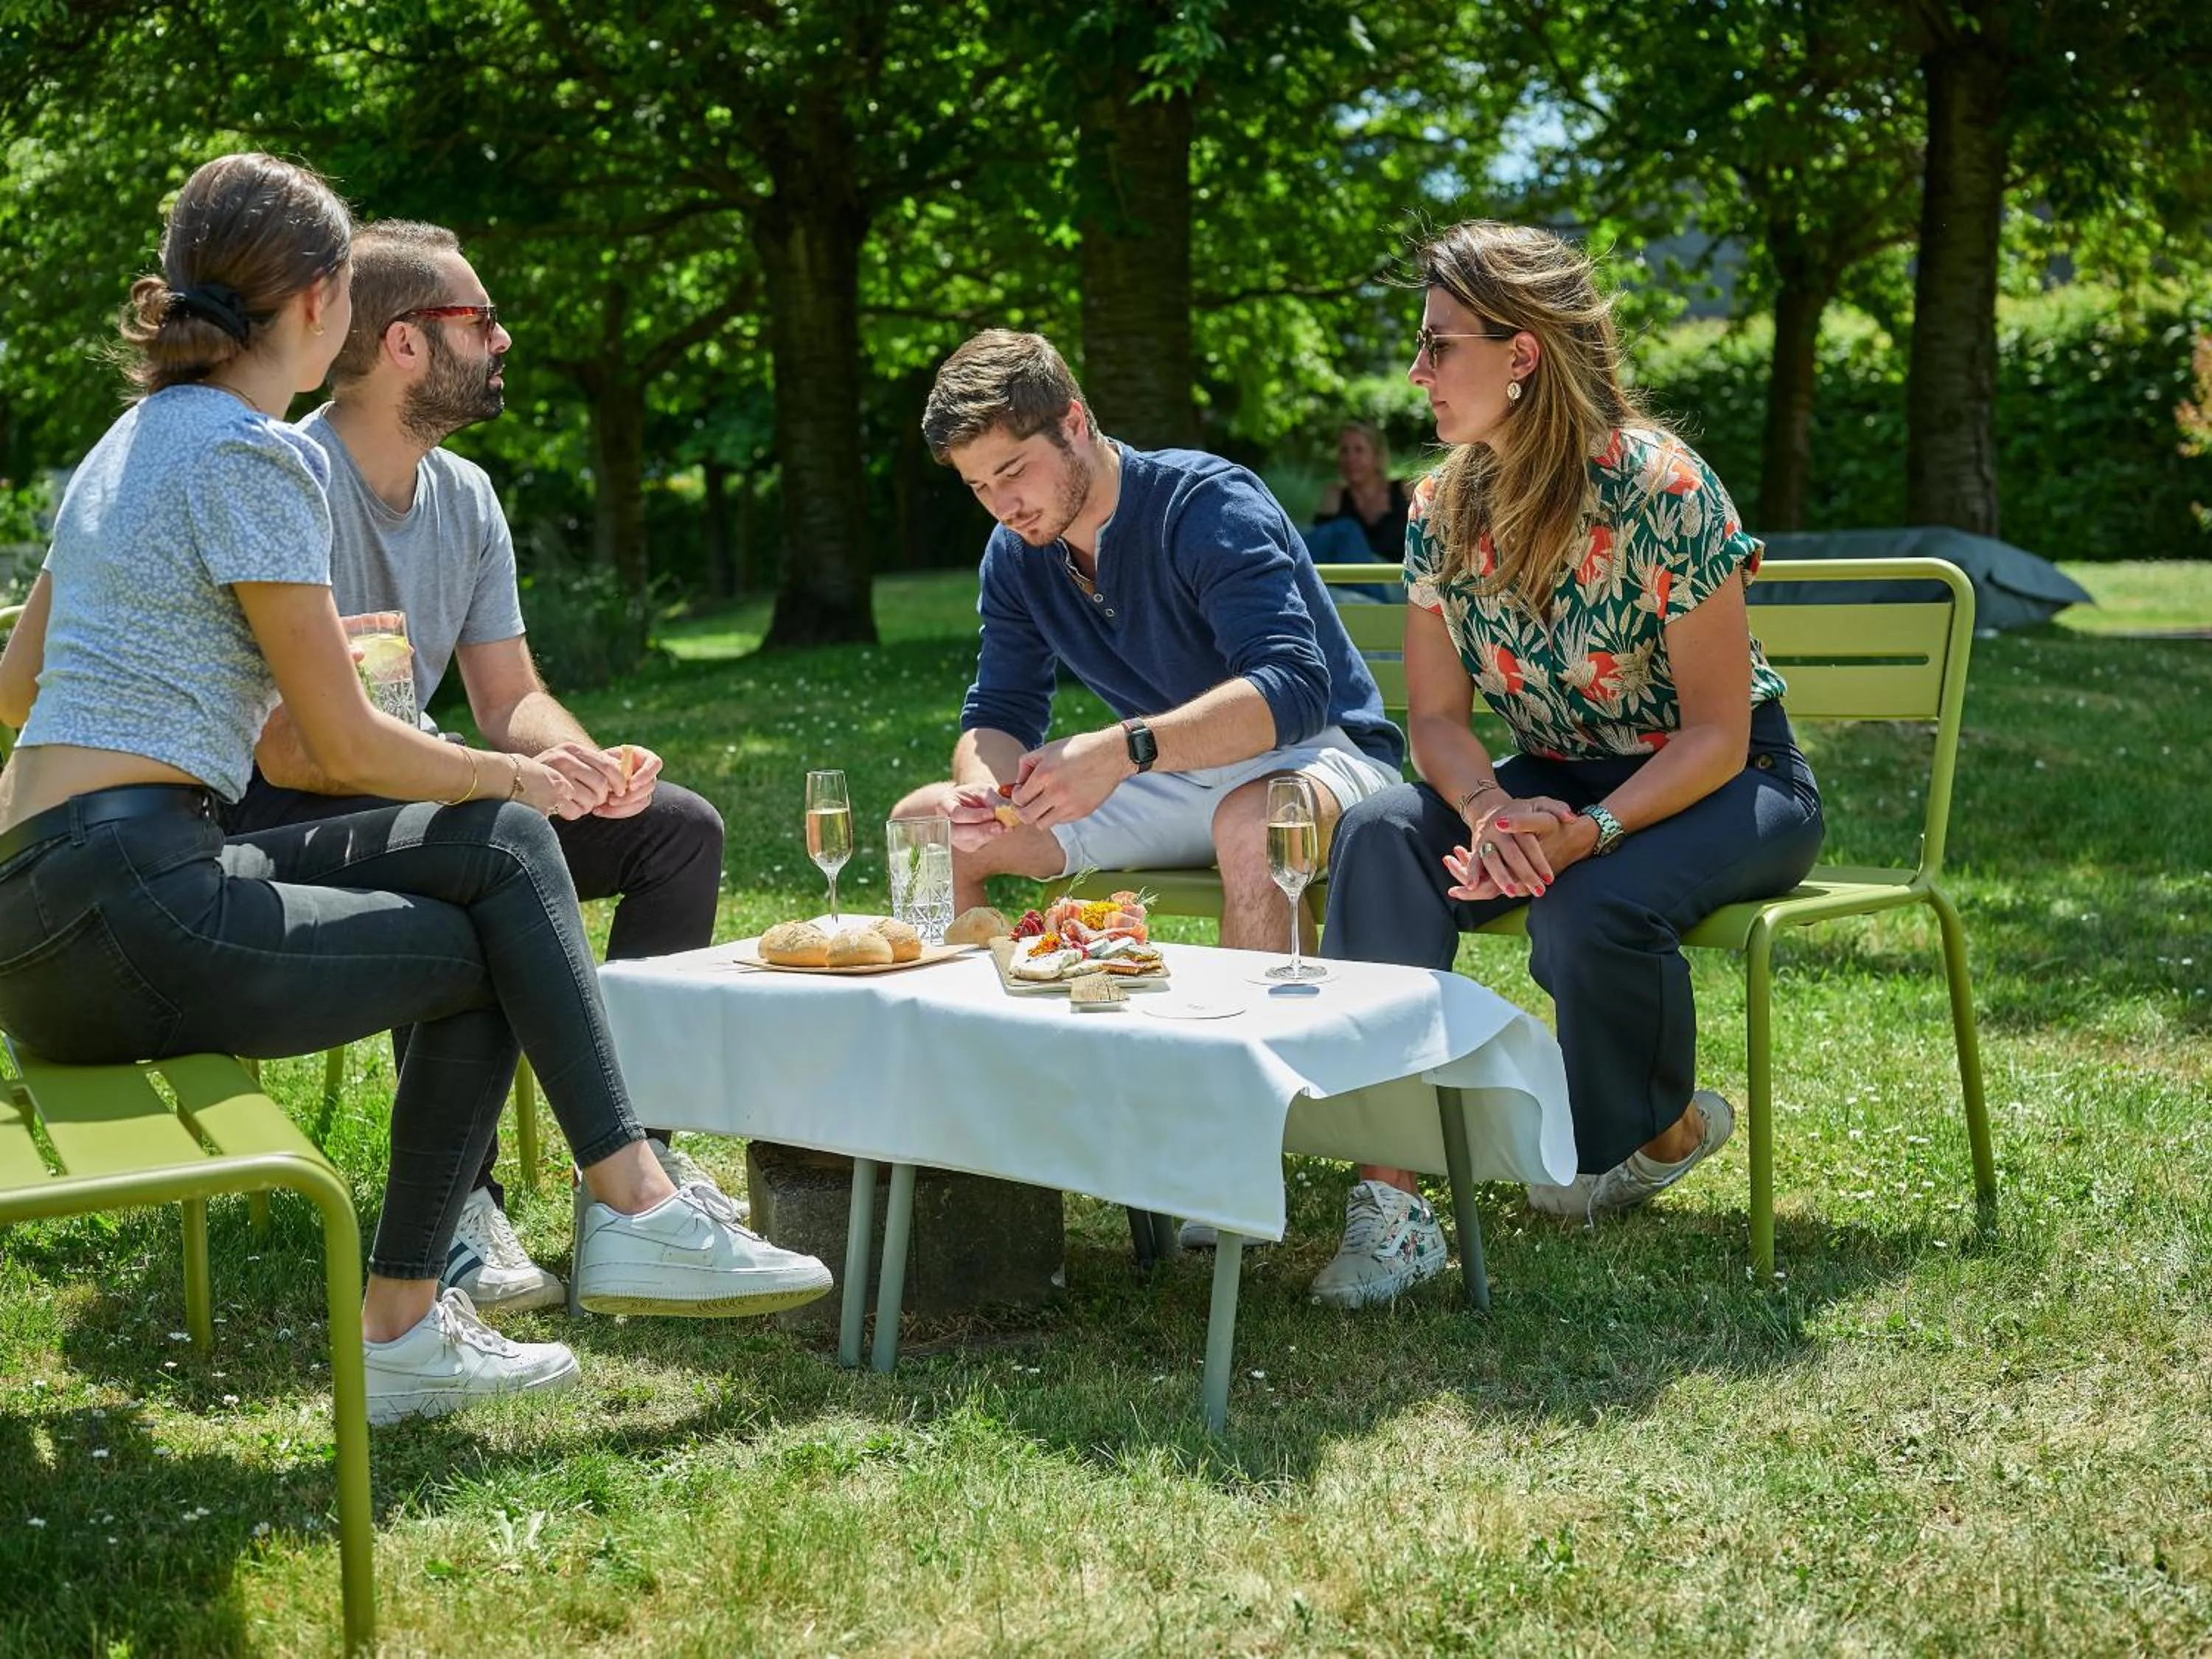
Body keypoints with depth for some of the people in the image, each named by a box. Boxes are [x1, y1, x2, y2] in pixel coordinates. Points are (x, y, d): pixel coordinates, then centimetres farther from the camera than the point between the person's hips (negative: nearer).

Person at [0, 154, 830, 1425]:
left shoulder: (135, 439, 18)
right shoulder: (255, 454, -11)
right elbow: (351, 749, -11)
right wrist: (511, 775, 9)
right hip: (122, 910, -9)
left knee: (502, 846, 8)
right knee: (483, 956, 4)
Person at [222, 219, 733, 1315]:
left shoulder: (465, 495, 6)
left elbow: (511, 698, 9)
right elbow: (291, 748, -28)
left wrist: (589, 762, -14)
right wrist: (509, 779, -34)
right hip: (273, 820, -8)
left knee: (681, 829, -2)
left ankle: (632, 1141, 4)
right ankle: (452, 1200, -29)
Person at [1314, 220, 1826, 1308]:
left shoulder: (1661, 488, -21)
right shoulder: (1443, 506, -3)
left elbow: (1718, 732, -18)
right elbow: (1437, 715, -1)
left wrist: (1593, 830, -33)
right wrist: (1489, 811, -23)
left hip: (1726, 788, -5)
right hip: (1558, 779, 5)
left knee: (1589, 909, -36)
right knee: (1381, 835, -24)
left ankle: (1667, 1132, 1)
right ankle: (1390, 1196, -30)